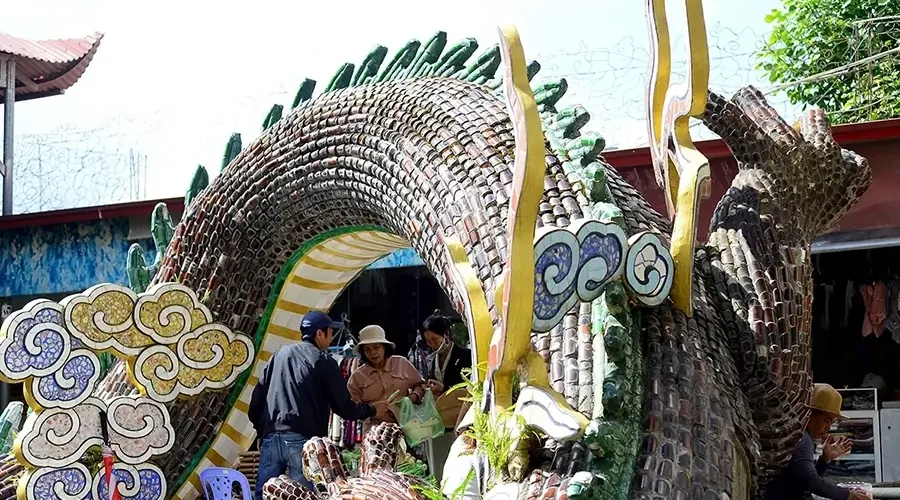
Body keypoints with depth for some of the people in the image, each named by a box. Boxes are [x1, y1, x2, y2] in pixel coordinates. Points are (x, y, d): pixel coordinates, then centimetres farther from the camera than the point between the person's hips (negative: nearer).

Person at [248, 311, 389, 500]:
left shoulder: (279, 355, 17)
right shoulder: (323, 361, 2)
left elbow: (257, 397, 15)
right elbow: (343, 407, 2)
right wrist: (372, 410, 19)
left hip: (271, 437, 5)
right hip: (303, 440, -5)